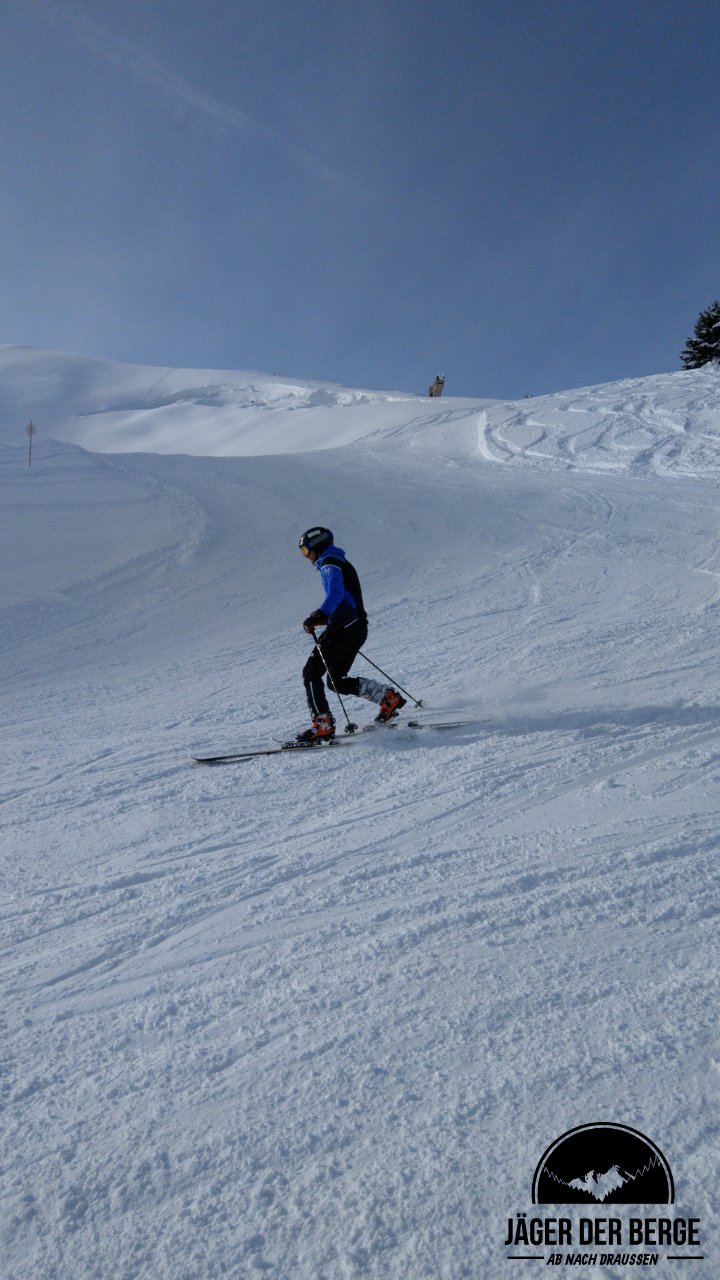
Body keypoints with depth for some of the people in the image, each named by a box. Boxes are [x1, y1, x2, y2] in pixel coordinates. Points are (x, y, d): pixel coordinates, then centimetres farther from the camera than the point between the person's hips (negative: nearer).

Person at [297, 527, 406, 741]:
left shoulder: (329, 563, -6)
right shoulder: (340, 563, 25)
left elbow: (336, 593, -25)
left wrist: (319, 615, -34)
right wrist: (323, 616, 19)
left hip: (344, 627, -10)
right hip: (357, 627, 10)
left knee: (312, 672, -7)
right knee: (337, 681, 15)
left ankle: (322, 724, -15)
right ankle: (389, 697, 11)